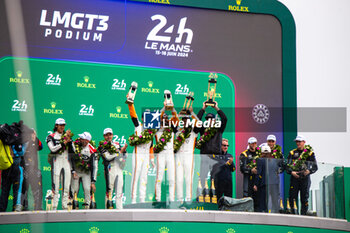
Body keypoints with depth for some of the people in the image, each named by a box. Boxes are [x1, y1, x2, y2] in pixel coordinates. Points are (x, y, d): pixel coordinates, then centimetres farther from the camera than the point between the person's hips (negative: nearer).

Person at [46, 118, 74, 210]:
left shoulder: (67, 136, 15)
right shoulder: (51, 137, 6)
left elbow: (72, 150, 6)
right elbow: (53, 148, -11)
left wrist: (69, 139, -7)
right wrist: (64, 143, -15)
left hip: (67, 161, 4)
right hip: (56, 161, -3)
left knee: (66, 185, 1)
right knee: (56, 185, -8)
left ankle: (65, 206, 5)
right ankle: (54, 206, -7)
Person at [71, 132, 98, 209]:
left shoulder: (92, 151, -18)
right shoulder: (75, 144, -11)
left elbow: (94, 167, -17)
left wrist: (93, 182, -22)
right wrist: (73, 172, -9)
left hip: (86, 172, -2)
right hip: (75, 171, 2)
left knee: (87, 189, -18)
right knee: (74, 190, -5)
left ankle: (87, 206, -5)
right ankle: (74, 208, 7)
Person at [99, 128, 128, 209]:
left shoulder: (117, 144, 20)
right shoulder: (102, 145, 3)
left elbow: (124, 157, 19)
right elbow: (108, 157, -11)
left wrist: (124, 150, -1)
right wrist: (120, 152, -11)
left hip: (119, 169, 5)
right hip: (110, 169, -5)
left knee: (119, 191, 2)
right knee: (109, 191, -6)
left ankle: (120, 209, 2)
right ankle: (108, 208, -2)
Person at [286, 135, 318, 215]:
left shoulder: (310, 153, 7)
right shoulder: (292, 153, 12)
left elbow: (315, 166, 4)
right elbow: (287, 166, 7)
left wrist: (309, 171, -15)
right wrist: (291, 172, -13)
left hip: (305, 178, -1)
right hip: (294, 177, 1)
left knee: (304, 198, 0)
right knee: (292, 197, -4)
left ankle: (303, 214, 6)